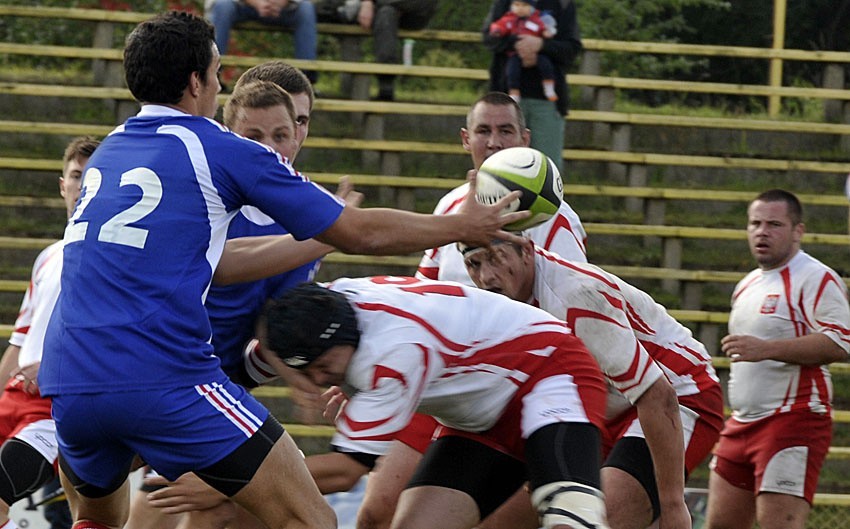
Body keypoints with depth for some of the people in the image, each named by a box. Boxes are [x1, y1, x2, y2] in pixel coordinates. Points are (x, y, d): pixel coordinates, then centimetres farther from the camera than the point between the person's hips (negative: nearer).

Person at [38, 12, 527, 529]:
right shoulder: (224, 151, 3)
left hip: (67, 383, 7)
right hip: (164, 380, -7)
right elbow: (361, 233, 8)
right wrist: (465, 226, 22)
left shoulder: (106, 154, 21)